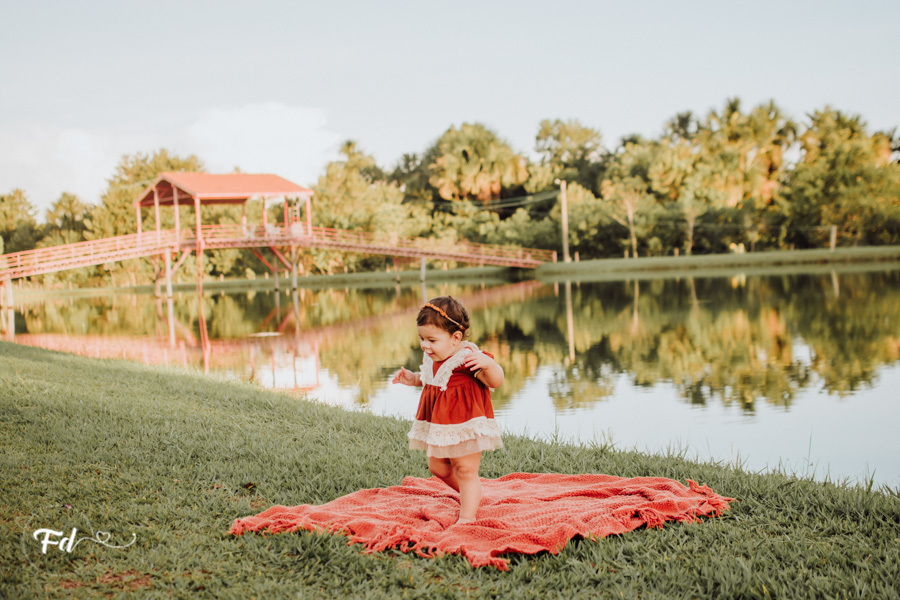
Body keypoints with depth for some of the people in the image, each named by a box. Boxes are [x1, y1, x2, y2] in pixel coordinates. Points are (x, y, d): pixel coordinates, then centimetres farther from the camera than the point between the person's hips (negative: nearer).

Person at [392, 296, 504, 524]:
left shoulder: (467, 358, -22)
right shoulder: (431, 358, 2)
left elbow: (496, 381, -28)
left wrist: (487, 363, -46)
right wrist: (413, 378, 9)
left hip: (465, 425, -9)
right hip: (438, 426, 9)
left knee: (466, 470, -2)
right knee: (439, 468, 20)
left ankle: (467, 517, 8)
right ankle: (472, 495, 43)